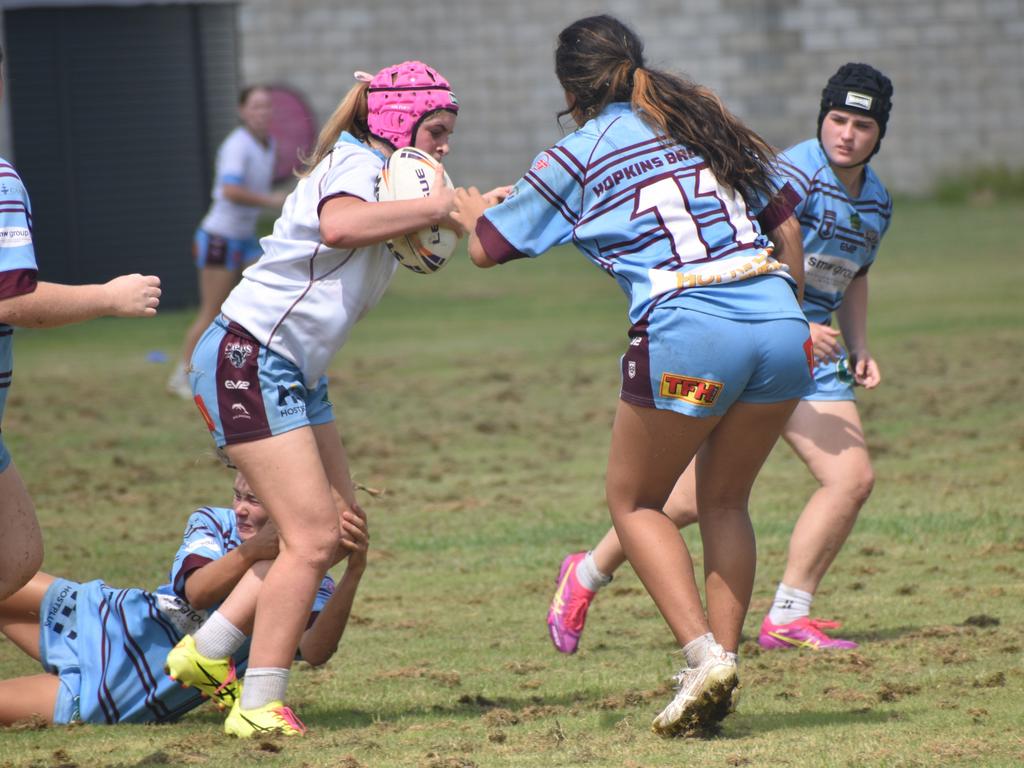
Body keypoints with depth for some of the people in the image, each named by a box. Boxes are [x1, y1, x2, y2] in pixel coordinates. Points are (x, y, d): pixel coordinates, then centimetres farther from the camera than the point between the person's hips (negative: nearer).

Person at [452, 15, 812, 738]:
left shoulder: (576, 157, 8)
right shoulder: (708, 123, 20)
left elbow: (487, 247, 19)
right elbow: (786, 226, 21)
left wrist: (469, 208, 41)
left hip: (688, 332, -4)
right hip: (780, 323, 5)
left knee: (634, 499, 14)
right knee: (724, 500, 21)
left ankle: (704, 652, -3)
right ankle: (722, 662, 11)